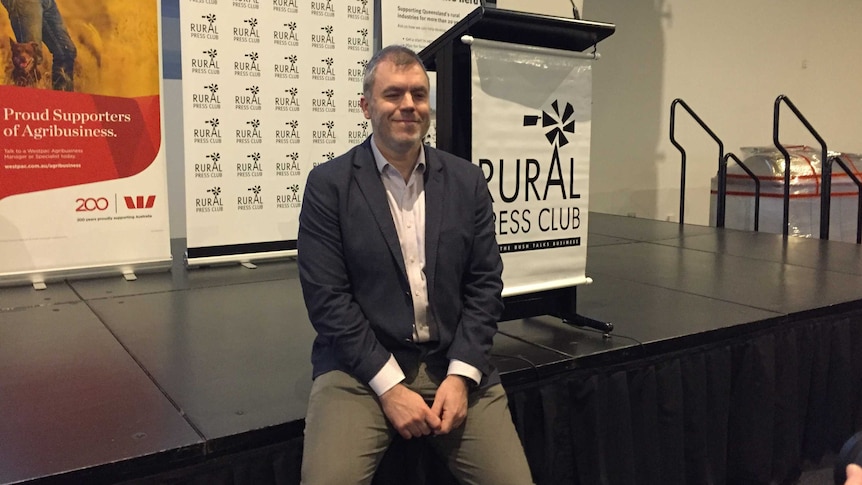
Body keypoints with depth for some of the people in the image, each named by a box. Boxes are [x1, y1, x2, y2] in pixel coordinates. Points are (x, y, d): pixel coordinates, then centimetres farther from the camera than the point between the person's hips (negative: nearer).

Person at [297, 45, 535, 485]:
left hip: (453, 364, 3)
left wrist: (460, 375, -8)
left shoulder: (467, 180, 6)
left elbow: (485, 284, 4)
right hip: (362, 368, -2)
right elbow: (327, 296, -8)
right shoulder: (329, 183, -2)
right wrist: (389, 385, -14)